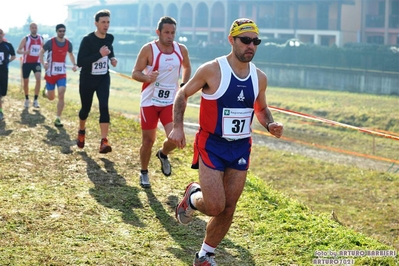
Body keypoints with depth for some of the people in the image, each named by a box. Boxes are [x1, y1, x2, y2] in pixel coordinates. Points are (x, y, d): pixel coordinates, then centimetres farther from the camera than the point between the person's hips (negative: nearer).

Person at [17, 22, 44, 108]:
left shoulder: (41, 39, 2)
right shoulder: (26, 39, -7)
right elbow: (18, 50, -9)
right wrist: (24, 52, -29)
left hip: (36, 62, 1)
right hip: (27, 63, -1)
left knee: (38, 79, -19)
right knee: (26, 82, 8)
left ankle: (35, 100, -12)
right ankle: (27, 99, 29)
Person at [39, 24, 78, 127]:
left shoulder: (68, 43, 0)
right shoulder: (50, 42, -11)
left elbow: (71, 54, 18)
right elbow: (41, 52, -3)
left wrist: (74, 64, 2)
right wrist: (43, 63, -20)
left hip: (62, 73, 2)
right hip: (51, 73, -2)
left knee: (61, 95, -13)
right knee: (51, 97, 9)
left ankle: (58, 119, -6)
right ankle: (46, 91, 48)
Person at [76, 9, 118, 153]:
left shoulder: (110, 38, -2)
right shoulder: (87, 40, -20)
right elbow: (80, 62, -26)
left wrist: (112, 57, 2)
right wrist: (99, 54, -33)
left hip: (103, 79, 3)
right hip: (87, 80, -3)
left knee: (104, 107, -15)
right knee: (86, 108, 11)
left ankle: (104, 142, -20)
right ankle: (81, 132, 43)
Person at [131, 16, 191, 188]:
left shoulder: (181, 50, 0)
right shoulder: (148, 49, -11)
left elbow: (187, 68, 19)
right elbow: (135, 73, -9)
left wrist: (183, 86, 6)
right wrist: (147, 77, -29)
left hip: (171, 101, 2)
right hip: (150, 101, -2)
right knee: (148, 140, 5)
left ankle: (163, 154, 21)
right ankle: (144, 173, 28)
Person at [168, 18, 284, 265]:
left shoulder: (259, 77, 1)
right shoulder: (212, 70, -13)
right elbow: (183, 95, -1)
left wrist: (270, 125, -3)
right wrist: (178, 127, -13)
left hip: (241, 148, 5)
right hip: (212, 146, -5)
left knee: (228, 210, 6)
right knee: (214, 206, -13)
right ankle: (192, 197, 22)